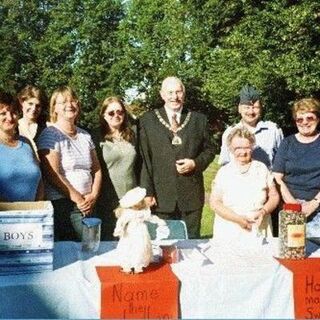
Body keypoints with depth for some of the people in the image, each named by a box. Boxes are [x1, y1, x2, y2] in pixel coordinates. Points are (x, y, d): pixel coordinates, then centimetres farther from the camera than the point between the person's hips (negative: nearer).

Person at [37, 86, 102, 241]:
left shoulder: (85, 136, 14)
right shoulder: (50, 135, -4)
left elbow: (96, 170, 15)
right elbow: (53, 175, -12)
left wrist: (93, 196, -1)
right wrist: (79, 199, -10)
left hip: (88, 206, 5)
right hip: (60, 206, -5)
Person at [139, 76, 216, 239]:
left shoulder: (199, 119, 10)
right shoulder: (148, 120, 3)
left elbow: (209, 150, 14)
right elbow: (144, 159, -1)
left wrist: (195, 163, -7)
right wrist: (148, 192, -8)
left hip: (192, 195, 2)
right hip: (161, 196, -1)